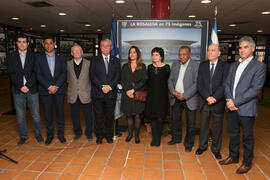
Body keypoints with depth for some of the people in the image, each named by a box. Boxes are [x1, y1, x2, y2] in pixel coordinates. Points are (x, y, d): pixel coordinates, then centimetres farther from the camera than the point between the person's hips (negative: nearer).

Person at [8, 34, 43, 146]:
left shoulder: (33, 56, 3)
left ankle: (38, 134, 23)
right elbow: (11, 74, 0)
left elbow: (35, 73, -4)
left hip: (32, 90, -1)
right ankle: (23, 136, 24)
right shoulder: (12, 57, 7)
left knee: (35, 115, 5)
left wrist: (27, 86, -13)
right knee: (20, 116, 9)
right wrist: (20, 87, -11)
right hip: (18, 91, 1)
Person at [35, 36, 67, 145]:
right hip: (45, 90, 0)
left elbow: (64, 73, -1)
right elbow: (38, 75, -4)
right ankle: (49, 135, 21)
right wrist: (49, 87, -14)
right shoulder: (38, 57, 4)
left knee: (60, 112, 6)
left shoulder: (61, 57, 7)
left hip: (59, 89, 0)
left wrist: (56, 86, -13)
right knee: (47, 113, 6)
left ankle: (60, 133, 21)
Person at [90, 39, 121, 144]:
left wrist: (110, 86, -13)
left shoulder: (116, 60, 11)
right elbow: (92, 75, -3)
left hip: (111, 93, 1)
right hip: (97, 93, -1)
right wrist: (102, 87, -14)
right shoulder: (95, 60, 7)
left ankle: (109, 136, 24)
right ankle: (99, 136, 21)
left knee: (110, 116, 9)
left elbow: (118, 76, 1)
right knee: (98, 116, 6)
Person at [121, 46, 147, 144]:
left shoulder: (142, 66, 4)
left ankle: (136, 135, 16)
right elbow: (122, 80, 3)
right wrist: (127, 91, -12)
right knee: (129, 115, 7)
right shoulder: (125, 66, 10)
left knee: (137, 115, 1)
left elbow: (143, 80, -6)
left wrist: (133, 90, -15)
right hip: (127, 94, 2)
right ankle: (130, 133, 24)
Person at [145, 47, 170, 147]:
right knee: (152, 117, 7)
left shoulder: (166, 67, -2)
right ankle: (154, 138, 19)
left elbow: (167, 82, 1)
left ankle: (158, 138, 16)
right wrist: (148, 93, 5)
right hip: (151, 96, 3)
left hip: (162, 96, -3)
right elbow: (148, 81, 11)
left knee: (160, 118, 1)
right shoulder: (150, 67, 8)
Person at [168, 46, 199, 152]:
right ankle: (176, 138, 37)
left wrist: (184, 95, -19)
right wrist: (173, 92, -8)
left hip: (190, 99, -5)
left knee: (190, 123, 5)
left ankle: (189, 144, 23)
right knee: (175, 119, 16)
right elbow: (170, 80, 8)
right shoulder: (175, 65, 8)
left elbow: (196, 84, -15)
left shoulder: (196, 66, -10)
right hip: (176, 99, 5)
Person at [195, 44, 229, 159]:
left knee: (217, 127, 11)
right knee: (203, 125, 13)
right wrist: (207, 97, -15)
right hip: (204, 102, 2)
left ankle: (216, 149, 28)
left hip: (218, 103, -2)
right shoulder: (202, 65, 5)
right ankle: (202, 146, 31)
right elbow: (199, 84, -3)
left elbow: (224, 85, -9)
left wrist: (214, 98, -18)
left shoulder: (224, 66, -2)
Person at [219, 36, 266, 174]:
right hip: (231, 107, 6)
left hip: (246, 109, -5)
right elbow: (227, 84, 10)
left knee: (247, 137, 10)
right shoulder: (234, 65, 13)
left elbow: (255, 89, -15)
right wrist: (229, 100, -7)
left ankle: (247, 162, 28)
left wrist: (235, 102, -18)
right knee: (233, 134, 18)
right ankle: (233, 157, 37)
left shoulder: (259, 66, -7)